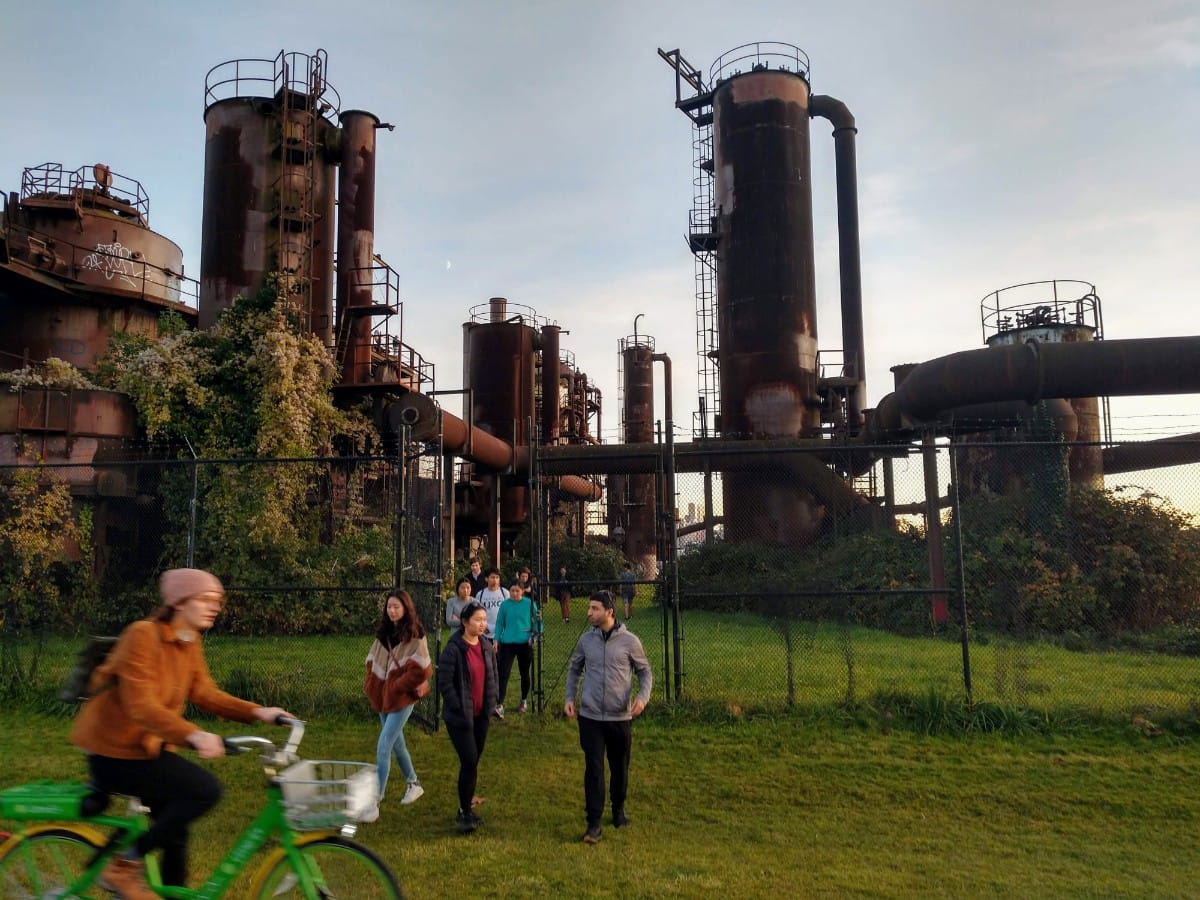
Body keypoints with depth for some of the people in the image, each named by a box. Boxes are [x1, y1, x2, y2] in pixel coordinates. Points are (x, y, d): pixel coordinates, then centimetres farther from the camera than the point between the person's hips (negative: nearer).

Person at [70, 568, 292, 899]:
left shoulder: (190, 642, 3)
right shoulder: (143, 635, -23)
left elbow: (204, 692, 0)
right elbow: (141, 705, -31)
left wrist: (257, 712, -13)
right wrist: (193, 735, -45)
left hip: (149, 745, 9)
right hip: (115, 751, -9)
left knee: (174, 828, 14)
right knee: (205, 789, -21)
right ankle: (124, 866, -7)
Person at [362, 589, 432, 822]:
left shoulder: (415, 636, -13)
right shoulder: (383, 632, 5)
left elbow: (421, 669, -16)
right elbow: (373, 661, 13)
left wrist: (400, 686, -15)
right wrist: (372, 684, 1)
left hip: (403, 698, -7)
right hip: (383, 695, 7)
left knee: (383, 747, -11)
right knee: (396, 744, 19)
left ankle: (374, 803, -5)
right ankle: (414, 784, 38)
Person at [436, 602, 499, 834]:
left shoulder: (487, 646, 3)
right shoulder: (453, 649, -16)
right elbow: (444, 683, -15)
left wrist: (491, 703, 8)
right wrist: (460, 709, -14)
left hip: (481, 714, 6)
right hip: (460, 716, -6)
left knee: (473, 762, 13)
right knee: (469, 762, -8)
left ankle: (466, 807, 26)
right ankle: (465, 813, 6)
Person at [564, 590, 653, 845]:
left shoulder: (629, 641, -7)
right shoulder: (585, 639, 0)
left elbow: (645, 671, 3)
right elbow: (574, 669, 14)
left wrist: (643, 697, -13)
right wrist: (569, 697, 2)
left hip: (620, 717, -1)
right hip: (590, 716, 1)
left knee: (620, 768, 14)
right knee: (593, 769, -2)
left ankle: (618, 809, 37)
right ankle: (594, 823, 6)